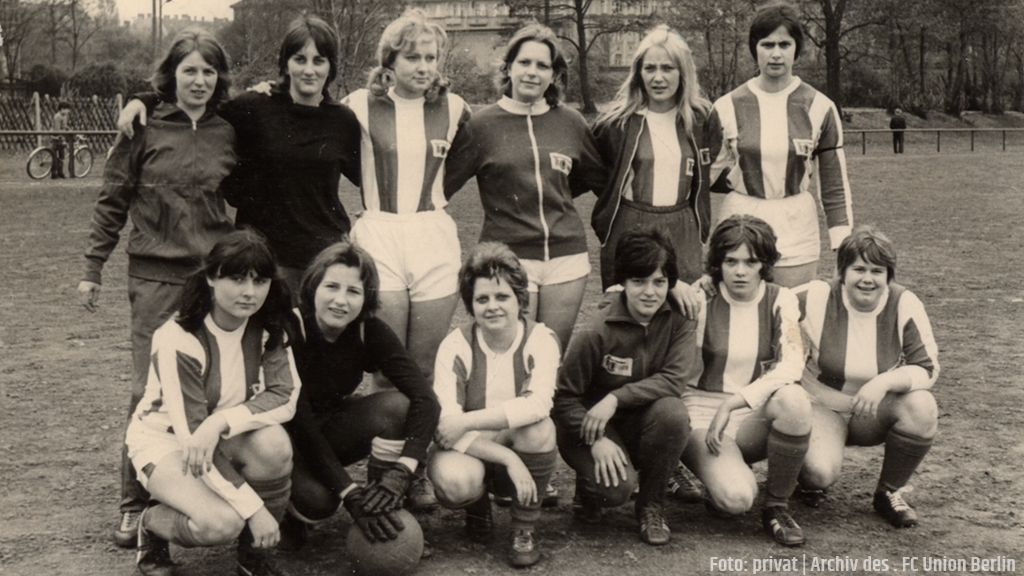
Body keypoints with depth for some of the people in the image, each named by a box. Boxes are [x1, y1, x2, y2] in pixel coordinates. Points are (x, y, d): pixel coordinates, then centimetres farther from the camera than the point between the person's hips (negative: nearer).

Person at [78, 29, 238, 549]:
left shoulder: (229, 134, 7)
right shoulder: (145, 131, 0)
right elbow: (112, 202, 3)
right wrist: (93, 268, 1)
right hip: (156, 276, -2)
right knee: (149, 390, -3)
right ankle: (134, 503, 7)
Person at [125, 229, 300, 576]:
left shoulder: (268, 326, -14)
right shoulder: (178, 341, -29)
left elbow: (285, 397, -20)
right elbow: (191, 434, -29)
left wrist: (219, 422, -37)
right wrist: (254, 508, -31)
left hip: (228, 437, 4)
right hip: (164, 438, -4)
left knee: (273, 442, -31)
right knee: (221, 522, -31)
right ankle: (152, 524, 5)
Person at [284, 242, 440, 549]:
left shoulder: (370, 331, -15)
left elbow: (425, 399, -25)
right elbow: (298, 422, -31)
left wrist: (401, 472, -40)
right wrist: (350, 494, -37)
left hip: (332, 426, 4)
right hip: (288, 438, -4)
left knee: (397, 405, -24)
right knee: (317, 498, -33)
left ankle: (386, 514, -9)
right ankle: (286, 510, 4)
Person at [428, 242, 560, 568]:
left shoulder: (541, 340, -13)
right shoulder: (456, 346, -13)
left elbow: (538, 403, -31)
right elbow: (444, 425, -22)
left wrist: (466, 422, -34)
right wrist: (507, 458, -32)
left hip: (526, 455, 1)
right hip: (471, 455, 0)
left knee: (535, 423, -32)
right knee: (454, 480, -35)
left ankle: (525, 530, -10)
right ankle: (477, 505, 6)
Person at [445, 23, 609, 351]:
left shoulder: (570, 123, 7)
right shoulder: (482, 125, -1)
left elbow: (602, 178, 21)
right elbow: (442, 183, -1)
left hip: (567, 258, 3)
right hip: (509, 259, -3)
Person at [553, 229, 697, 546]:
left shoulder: (679, 319, -10)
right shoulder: (596, 333, -19)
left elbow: (674, 378, -20)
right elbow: (564, 397, -12)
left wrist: (616, 398, -27)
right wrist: (596, 440, -24)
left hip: (643, 422, 3)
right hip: (592, 426, -3)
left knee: (672, 412, -30)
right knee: (616, 485, -30)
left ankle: (652, 505, -6)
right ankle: (589, 485, 11)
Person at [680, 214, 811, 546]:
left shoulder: (780, 301, -2)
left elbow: (792, 365, -16)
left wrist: (732, 403, -23)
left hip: (754, 414, 3)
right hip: (701, 412, -3)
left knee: (794, 400, -33)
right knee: (736, 498, -32)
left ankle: (777, 507, -12)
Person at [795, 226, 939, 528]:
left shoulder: (905, 305, -13)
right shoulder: (817, 298, -17)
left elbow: (928, 368, -14)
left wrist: (885, 382, -30)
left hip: (877, 412, 3)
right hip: (823, 407, -3)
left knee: (922, 407, -29)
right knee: (820, 473, -31)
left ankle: (890, 493, -3)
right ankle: (810, 477, 12)